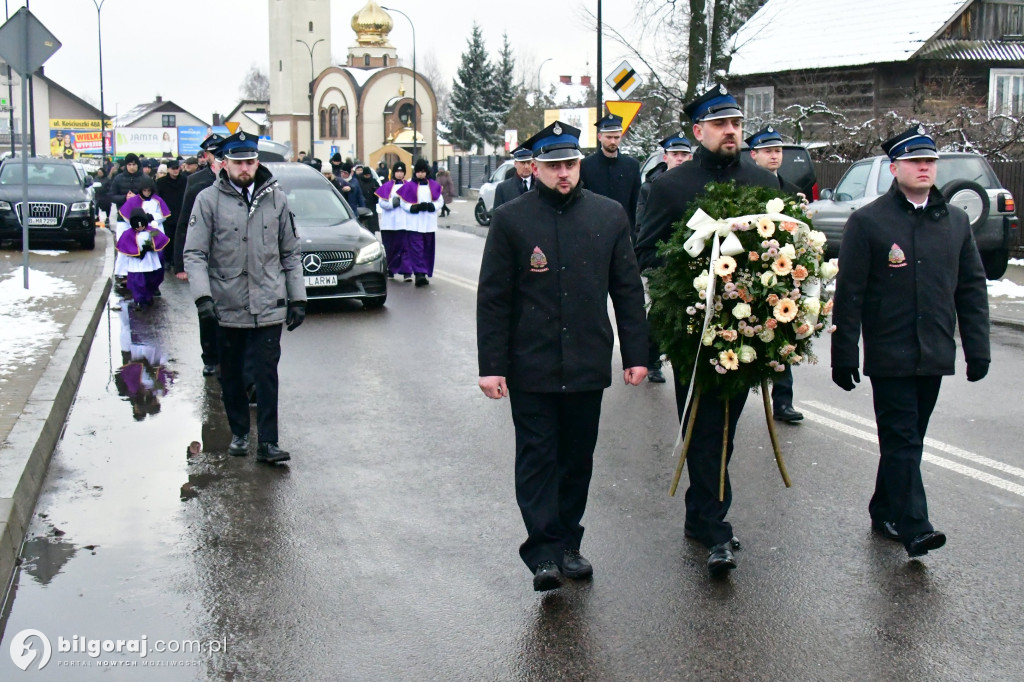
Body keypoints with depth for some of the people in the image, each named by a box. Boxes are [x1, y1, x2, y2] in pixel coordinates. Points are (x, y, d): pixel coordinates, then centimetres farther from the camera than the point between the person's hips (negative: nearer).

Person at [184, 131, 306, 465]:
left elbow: (291, 253, 10)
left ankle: (268, 442, 2)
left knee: (266, 375, -3)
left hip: (269, 307, 0)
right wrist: (202, 295, -18)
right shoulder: (209, 200, -2)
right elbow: (194, 254, -5)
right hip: (227, 307, 0)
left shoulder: (276, 198, 5)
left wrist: (297, 298, 7)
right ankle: (239, 433, 29)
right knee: (231, 375, 13)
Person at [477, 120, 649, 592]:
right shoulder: (510, 219, -2)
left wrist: (635, 354, 6)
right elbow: (492, 298, -2)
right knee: (537, 457, -1)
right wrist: (491, 366, -6)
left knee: (578, 458, 11)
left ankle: (568, 546, 24)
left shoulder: (609, 216, 5)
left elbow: (628, 289, 9)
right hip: (530, 365, -3)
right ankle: (544, 553, 3)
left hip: (588, 366, 3)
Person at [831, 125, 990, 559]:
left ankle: (885, 513, 25)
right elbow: (848, 294, -6)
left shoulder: (955, 221, 10)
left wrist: (978, 348, 8)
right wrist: (844, 355, -8)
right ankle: (914, 528, -8)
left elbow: (972, 289, 13)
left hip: (934, 355, 5)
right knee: (902, 440, -7)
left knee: (909, 439, 12)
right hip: (889, 355, -5)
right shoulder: (868, 222, -4)